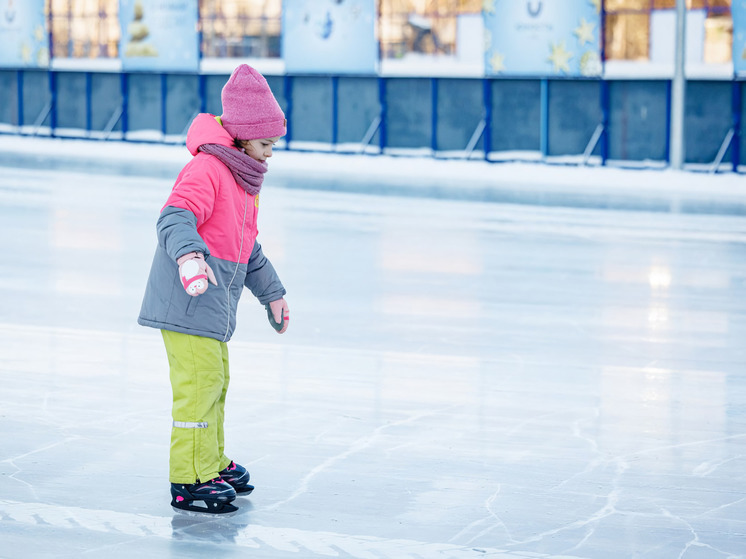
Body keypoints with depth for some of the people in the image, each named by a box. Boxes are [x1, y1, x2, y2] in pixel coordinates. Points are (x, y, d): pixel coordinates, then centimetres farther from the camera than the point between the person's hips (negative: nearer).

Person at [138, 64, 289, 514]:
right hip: (188, 297, -10)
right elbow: (174, 219, -29)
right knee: (199, 382, -10)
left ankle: (212, 463, 35)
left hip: (215, 301, 10)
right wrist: (189, 255, -47)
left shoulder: (244, 180, 18)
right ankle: (190, 480, -4)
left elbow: (247, 248, 28)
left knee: (216, 381, 20)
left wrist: (272, 293, 32)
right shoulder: (206, 169, -15)